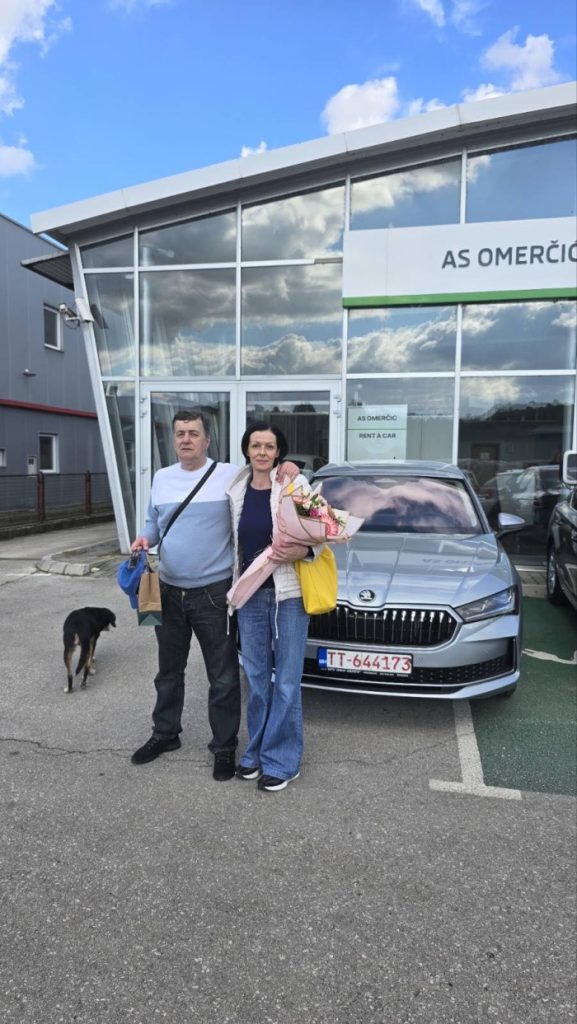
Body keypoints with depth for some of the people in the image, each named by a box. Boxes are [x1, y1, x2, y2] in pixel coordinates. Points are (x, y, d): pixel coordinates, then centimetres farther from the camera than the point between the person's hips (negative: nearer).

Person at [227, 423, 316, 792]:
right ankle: (257, 750, 31)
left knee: (286, 679, 3)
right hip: (250, 595, 5)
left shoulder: (295, 484, -8)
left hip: (288, 594, -4)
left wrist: (300, 551, -24)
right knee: (256, 676, 15)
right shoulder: (236, 490, 5)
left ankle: (281, 760, 17)